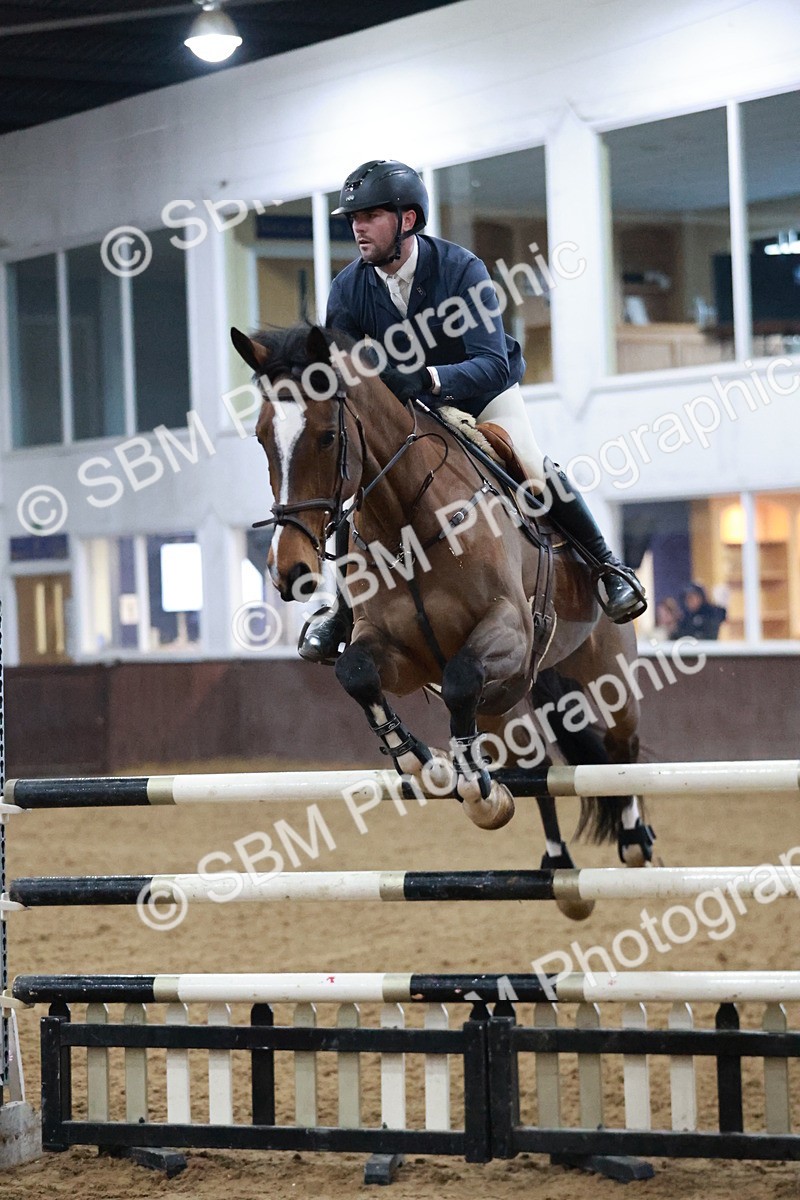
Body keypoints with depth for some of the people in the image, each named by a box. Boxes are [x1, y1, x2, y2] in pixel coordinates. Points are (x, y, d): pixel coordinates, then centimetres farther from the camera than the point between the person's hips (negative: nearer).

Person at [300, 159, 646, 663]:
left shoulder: (461, 269, -29)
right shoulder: (348, 289, -16)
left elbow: (494, 364, -37)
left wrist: (428, 377, -55)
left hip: (484, 394, -3)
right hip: (405, 410, 3)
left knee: (533, 468, -23)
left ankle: (609, 566, -2)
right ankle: (344, 606, 3)